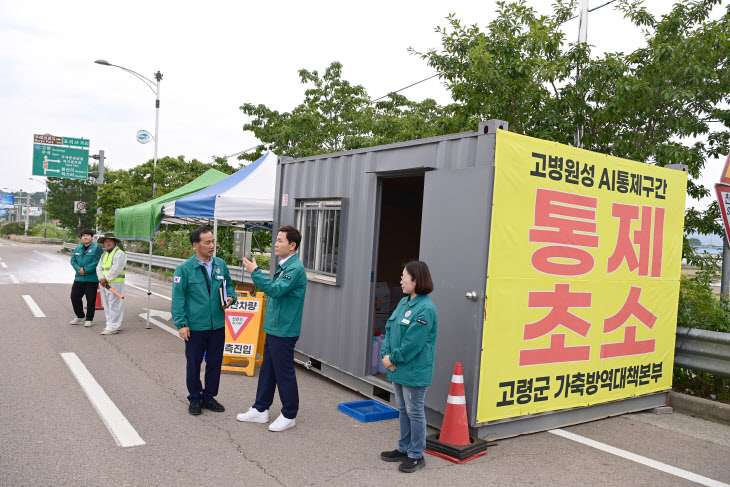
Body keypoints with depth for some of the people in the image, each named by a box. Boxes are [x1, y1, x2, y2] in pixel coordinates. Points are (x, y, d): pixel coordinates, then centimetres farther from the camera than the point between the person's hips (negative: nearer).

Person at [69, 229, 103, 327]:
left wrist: (85, 269, -17)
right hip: (78, 278, 6)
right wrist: (78, 269, -9)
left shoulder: (97, 248, -4)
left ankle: (89, 319, 13)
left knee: (91, 300, -1)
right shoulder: (77, 249, 16)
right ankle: (80, 317, 24)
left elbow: (97, 262, -14)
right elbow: (73, 260, 9)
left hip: (92, 279, -6)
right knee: (74, 297, 6)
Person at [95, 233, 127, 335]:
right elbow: (99, 268, 11)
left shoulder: (119, 253, -8)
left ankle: (113, 328, -9)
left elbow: (116, 269, -17)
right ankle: (110, 324, 20)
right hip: (105, 284, 9)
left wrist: (106, 278, -14)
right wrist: (101, 278, -7)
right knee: (107, 305, 12)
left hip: (115, 283, -9)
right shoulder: (104, 254, 20)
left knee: (114, 305, -9)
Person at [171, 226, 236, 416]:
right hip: (195, 327, -4)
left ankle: (209, 397, 30)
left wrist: (230, 297, -3)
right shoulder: (184, 269, -8)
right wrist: (181, 324, -11)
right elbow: (178, 298, -7)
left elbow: (228, 285, 18)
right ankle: (194, 399, 26)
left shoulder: (220, 264, 4)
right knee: (194, 364, 9)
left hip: (218, 325, 4)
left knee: (215, 363, 13)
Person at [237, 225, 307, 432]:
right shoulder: (283, 266, 13)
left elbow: (277, 290, -30)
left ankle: (289, 415, 15)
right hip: (274, 328, 10)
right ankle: (260, 410, 29)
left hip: (284, 331, -10)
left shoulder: (295, 268, -18)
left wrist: (255, 272, -27)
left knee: (284, 374, 1)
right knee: (267, 370, 17)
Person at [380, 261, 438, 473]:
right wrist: (386, 354, -4)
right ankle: (404, 449, 34)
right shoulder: (404, 302, 8)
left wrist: (392, 358, -15)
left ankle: (416, 455, 18)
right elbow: (389, 328, 9)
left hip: (414, 372, -9)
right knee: (402, 410, 20)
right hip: (398, 368, 9)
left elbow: (412, 343, -24)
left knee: (414, 412, 4)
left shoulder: (425, 308, -20)